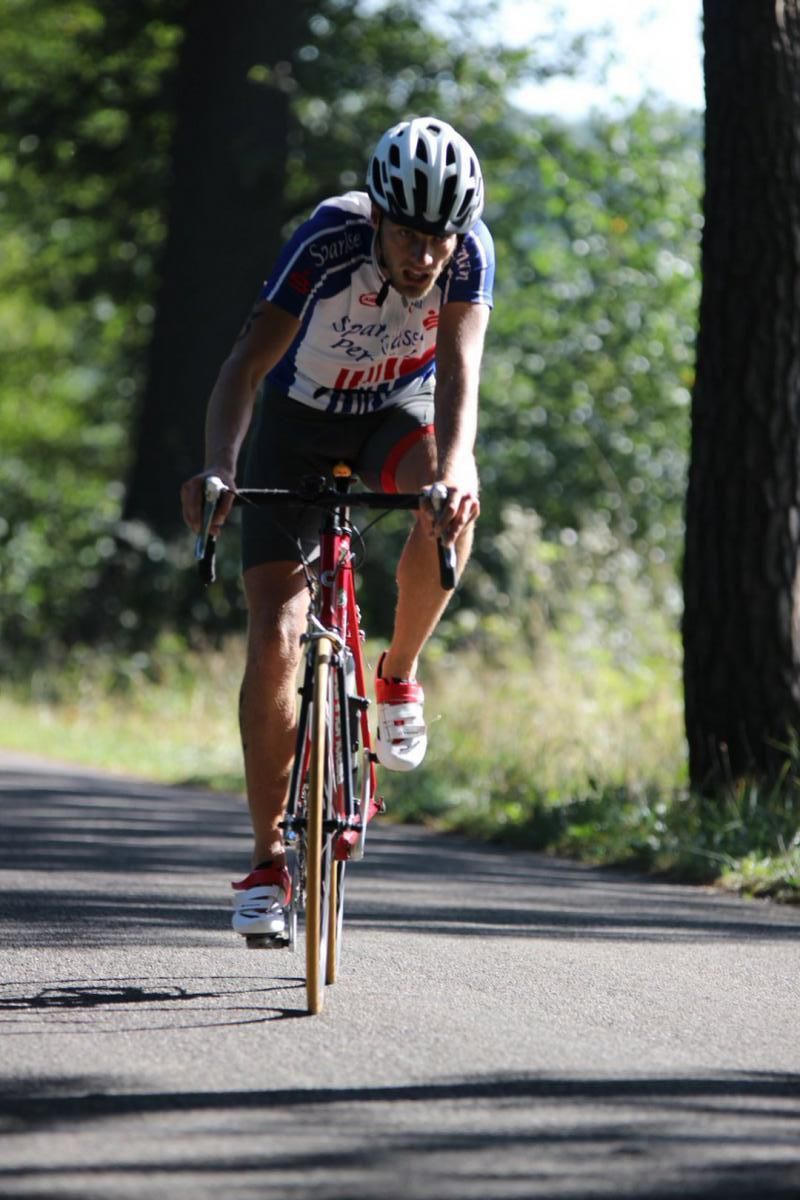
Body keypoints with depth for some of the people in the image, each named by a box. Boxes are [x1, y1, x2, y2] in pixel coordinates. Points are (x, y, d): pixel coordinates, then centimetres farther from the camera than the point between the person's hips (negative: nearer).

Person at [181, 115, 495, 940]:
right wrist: (217, 469, -54)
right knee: (274, 637, -12)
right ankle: (267, 858, -2)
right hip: (302, 417, -1)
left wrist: (453, 471, -55)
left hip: (400, 411, 1)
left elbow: (457, 374, -35)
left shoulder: (470, 252, -26)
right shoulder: (328, 243, -32)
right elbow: (247, 364, -37)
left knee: (448, 511, -34)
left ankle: (398, 678, -7)